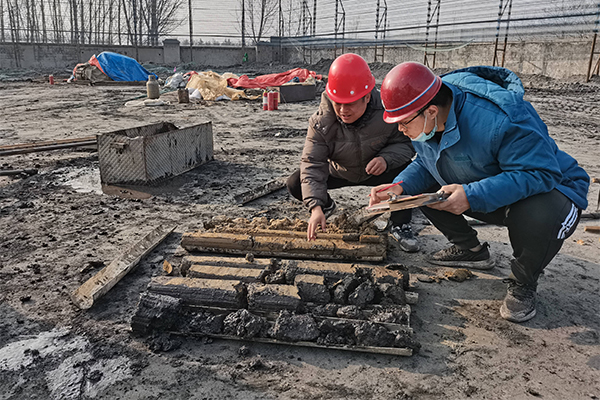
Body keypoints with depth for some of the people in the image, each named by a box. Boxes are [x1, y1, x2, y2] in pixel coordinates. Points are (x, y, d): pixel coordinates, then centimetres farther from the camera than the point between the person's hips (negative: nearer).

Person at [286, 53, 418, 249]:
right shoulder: (321, 122, -27)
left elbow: (405, 143, -16)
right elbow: (312, 164, -30)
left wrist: (386, 159, -41)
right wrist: (315, 207, -43)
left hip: (375, 171, -1)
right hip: (339, 172, 1)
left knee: (406, 169, -32)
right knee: (295, 184, -17)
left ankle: (400, 225, -10)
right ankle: (326, 206, 17)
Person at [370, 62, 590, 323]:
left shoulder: (498, 118, -37)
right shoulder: (423, 121, -11)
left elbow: (539, 173, -37)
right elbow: (425, 164, 1)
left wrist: (472, 196, -44)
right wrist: (400, 188, -19)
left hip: (549, 187, -7)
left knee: (538, 218, -40)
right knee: (419, 185, -3)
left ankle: (523, 284, -6)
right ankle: (471, 250, 14)